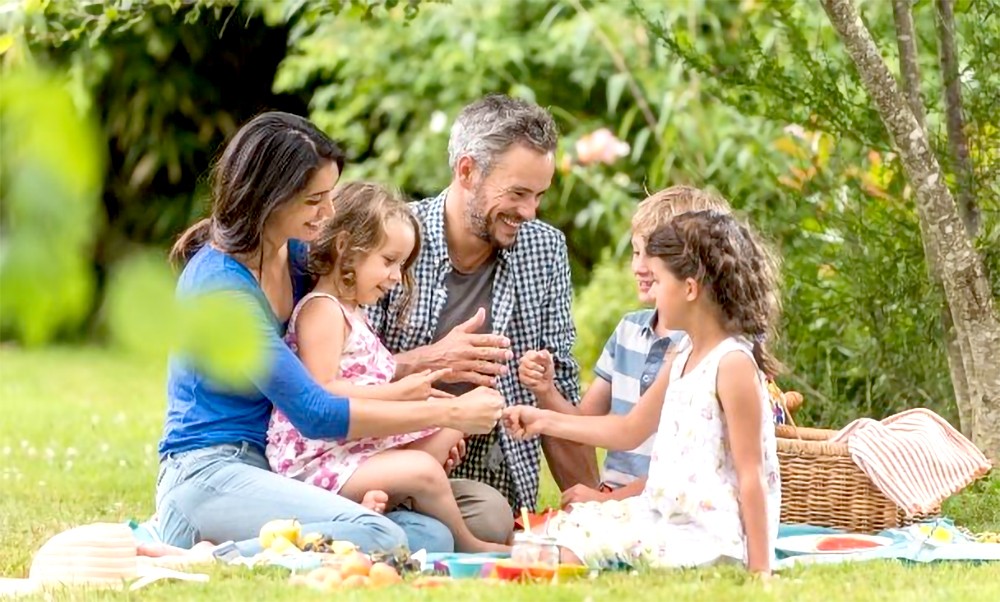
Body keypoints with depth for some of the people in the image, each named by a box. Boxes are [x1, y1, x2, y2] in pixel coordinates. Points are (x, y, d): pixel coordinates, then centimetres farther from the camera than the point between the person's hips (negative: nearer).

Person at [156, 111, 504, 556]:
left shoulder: (296, 253, 10)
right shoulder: (220, 285, -17)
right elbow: (315, 414, -19)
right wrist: (447, 413, -14)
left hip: (266, 473, 9)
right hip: (207, 477, -9)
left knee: (431, 536, -13)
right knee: (375, 536, -32)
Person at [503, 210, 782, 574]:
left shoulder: (733, 364, -16)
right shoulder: (681, 360, 14)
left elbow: (751, 474, -18)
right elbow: (629, 431, 26)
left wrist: (760, 570, -19)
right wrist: (545, 421, 24)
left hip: (709, 539, -10)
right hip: (664, 514, 10)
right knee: (567, 524, 9)